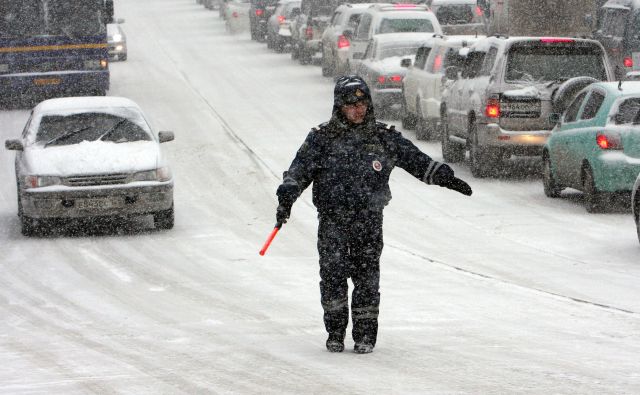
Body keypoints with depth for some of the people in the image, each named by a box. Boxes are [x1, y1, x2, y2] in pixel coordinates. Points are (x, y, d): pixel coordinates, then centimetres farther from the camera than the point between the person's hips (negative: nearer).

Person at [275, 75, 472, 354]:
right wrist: (287, 196, -13)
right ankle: (335, 332, 7)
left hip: (369, 221, 1)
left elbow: (416, 160, 14)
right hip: (332, 220, -1)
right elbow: (299, 169, 2)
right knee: (333, 276, -7)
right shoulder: (321, 138, 5)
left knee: (367, 277, -3)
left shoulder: (383, 138, 9)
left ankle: (365, 335, 6)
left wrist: (445, 177, 7)